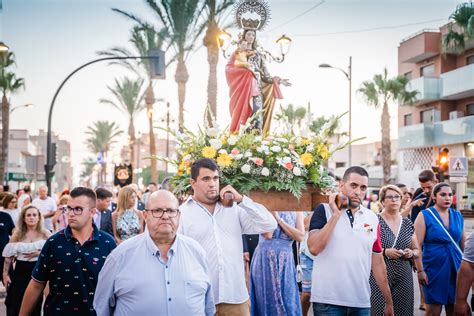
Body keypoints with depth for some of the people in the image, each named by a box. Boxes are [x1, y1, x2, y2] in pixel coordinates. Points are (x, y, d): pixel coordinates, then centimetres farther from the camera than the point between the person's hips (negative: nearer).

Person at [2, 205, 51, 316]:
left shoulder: (45, 234, -1)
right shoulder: (18, 234, 4)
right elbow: (8, 256, 6)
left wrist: (39, 253, -18)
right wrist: (5, 274, 4)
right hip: (20, 273, 1)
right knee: (14, 307, -1)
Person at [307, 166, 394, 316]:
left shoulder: (372, 219, 7)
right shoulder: (324, 210, -4)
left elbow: (377, 262, 11)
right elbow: (314, 248, -16)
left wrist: (389, 301, 11)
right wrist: (336, 215, -15)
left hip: (361, 302, 4)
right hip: (328, 300, -4)